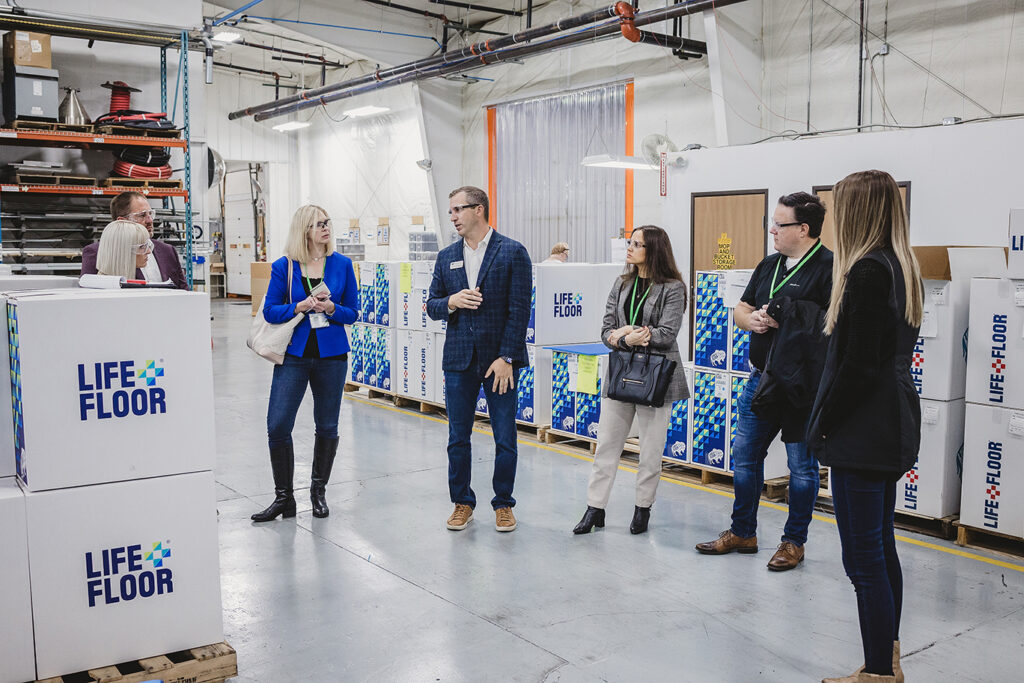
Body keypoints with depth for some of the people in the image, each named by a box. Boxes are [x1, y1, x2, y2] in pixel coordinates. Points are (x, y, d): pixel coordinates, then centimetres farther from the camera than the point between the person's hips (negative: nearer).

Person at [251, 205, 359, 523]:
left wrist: (331, 308, -16)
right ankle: (283, 497, 9)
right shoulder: (283, 267, 0)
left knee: (327, 426, 9)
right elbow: (270, 311, -1)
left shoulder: (342, 264, 2)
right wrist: (300, 307, -17)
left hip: (331, 354, 1)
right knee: (278, 426, -6)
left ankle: (318, 491, 28)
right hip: (293, 355, -1)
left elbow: (352, 312, 4)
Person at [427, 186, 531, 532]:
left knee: (505, 438, 4)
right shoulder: (446, 257, 10)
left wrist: (506, 358, -13)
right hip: (458, 359, 4)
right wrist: (451, 302, -11)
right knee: (458, 438, 9)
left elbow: (519, 310, -8)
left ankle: (503, 504, 19)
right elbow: (432, 306, 12)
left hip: (500, 360, -4)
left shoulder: (513, 252, -4)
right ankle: (462, 503, 23)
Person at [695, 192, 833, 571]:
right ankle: (742, 533, 29)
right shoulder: (769, 265, 13)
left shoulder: (829, 267, -12)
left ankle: (794, 541, 22)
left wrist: (784, 321, -21)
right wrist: (752, 319, -4)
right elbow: (740, 310, 18)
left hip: (801, 386, -8)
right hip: (760, 379, 8)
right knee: (745, 456, 14)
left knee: (801, 465, 7)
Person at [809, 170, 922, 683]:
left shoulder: (867, 270, -18)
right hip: (893, 427, 10)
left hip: (864, 430, -10)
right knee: (882, 549, 18)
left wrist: (824, 425, -10)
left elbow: (858, 365, -21)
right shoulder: (901, 268, 12)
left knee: (864, 556, -1)